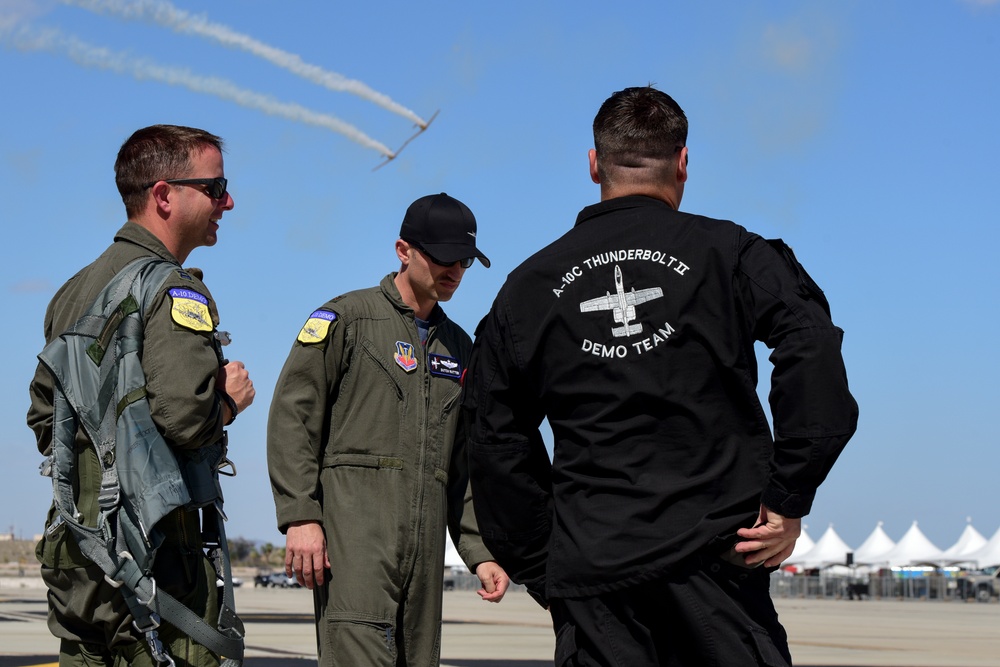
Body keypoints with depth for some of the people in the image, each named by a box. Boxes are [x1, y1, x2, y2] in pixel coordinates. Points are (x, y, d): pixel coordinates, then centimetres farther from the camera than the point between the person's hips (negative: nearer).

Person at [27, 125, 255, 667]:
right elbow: (183, 415, -25)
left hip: (73, 543, 9)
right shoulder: (175, 291, -13)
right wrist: (230, 399, -7)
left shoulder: (74, 289, 15)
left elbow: (43, 416, 21)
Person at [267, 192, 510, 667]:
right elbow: (292, 418, -4)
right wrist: (300, 517, -14)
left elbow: (466, 464, 23)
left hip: (426, 538, 6)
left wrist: (480, 552, 13)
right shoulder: (346, 319, 4)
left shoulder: (459, 347, 21)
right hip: (354, 525, -6)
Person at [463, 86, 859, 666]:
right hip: (715, 551, -2)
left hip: (592, 565, 2)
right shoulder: (728, 253, 2)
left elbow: (498, 446, 12)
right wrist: (790, 501, -9)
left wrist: (542, 567, 16)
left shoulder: (530, 285, 11)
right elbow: (814, 356, -14)